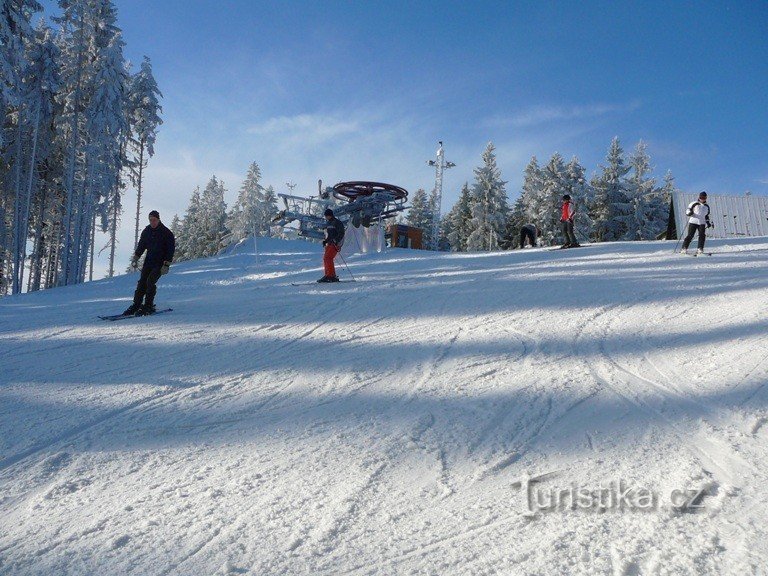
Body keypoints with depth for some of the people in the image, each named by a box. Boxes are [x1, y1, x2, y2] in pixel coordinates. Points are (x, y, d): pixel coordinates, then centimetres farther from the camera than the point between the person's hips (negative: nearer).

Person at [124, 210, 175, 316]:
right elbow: (141, 246, 18)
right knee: (142, 282, -3)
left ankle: (148, 306, -13)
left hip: (160, 263, -5)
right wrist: (135, 259, 9)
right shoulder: (146, 231, 8)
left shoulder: (167, 233, -8)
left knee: (150, 281, -18)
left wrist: (166, 265, -16)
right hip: (148, 261, 5)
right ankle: (136, 305, 2)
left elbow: (170, 250, -9)